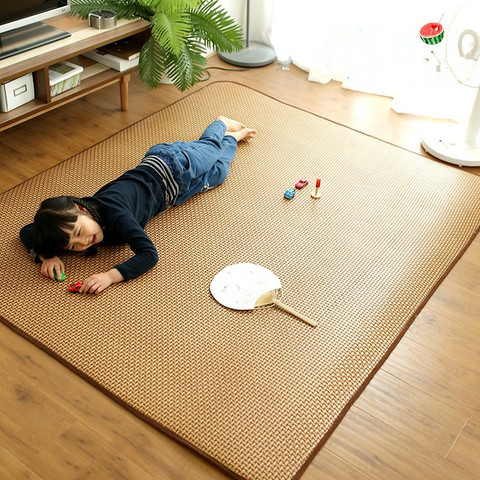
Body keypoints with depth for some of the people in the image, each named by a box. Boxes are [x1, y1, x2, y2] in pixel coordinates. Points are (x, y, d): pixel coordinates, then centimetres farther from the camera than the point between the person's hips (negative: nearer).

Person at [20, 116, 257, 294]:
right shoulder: (71, 217, -28)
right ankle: (221, 125, 57)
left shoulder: (114, 215, -45)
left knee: (217, 171, 28)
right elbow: (26, 232, -17)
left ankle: (231, 135, 53)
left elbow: (149, 254, -48)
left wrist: (110, 276, -60)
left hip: (173, 170, -5)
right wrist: (47, 255, -36)